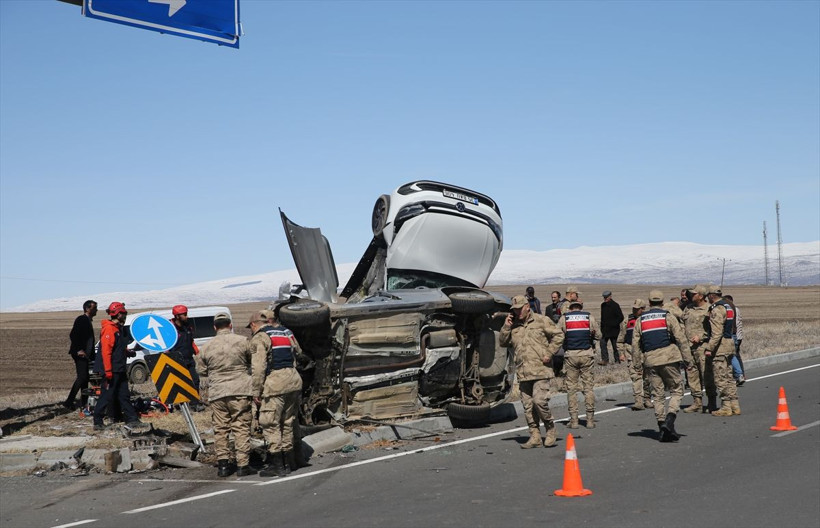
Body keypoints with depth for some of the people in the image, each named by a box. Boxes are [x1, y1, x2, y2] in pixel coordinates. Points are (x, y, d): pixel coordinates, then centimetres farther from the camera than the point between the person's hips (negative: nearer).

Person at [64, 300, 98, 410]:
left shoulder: (88, 321, 19)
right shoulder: (81, 319, -10)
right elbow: (73, 335, -19)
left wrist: (91, 355, 19)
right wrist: (79, 350, -21)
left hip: (86, 354, 10)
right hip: (80, 354, -10)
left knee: (85, 378, 11)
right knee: (82, 377, -16)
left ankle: (84, 403, 15)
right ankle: (69, 401, -15)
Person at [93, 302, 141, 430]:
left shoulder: (117, 328, 16)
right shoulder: (109, 329, -15)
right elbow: (105, 351, -21)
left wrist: (127, 352, 10)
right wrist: (108, 372, -24)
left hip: (120, 370, 10)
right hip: (112, 370, -10)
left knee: (124, 395, 11)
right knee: (107, 396, -5)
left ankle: (132, 419, 14)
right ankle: (97, 422, 2)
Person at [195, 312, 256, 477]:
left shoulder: (206, 348, 7)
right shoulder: (242, 341, -1)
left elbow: (202, 372, 13)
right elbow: (254, 363, 9)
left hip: (217, 393, 2)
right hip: (240, 390, -2)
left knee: (220, 429, 9)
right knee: (241, 428, 0)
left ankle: (223, 464, 9)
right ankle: (243, 465, -1)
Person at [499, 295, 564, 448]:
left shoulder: (541, 320, 1)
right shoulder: (513, 325, 14)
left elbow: (558, 335, 1)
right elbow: (502, 342, 12)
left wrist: (549, 353, -7)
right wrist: (506, 326, -1)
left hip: (541, 371, -5)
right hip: (523, 373, 5)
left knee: (539, 401, -15)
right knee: (528, 406, 5)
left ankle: (550, 429, 7)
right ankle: (535, 437, 11)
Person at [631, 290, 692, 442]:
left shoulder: (640, 320, 11)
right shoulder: (668, 317, 0)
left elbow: (635, 343, 8)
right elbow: (680, 338, -6)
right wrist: (687, 356, -2)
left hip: (651, 360, 4)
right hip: (669, 358, -3)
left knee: (658, 395, 10)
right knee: (676, 390, 3)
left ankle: (662, 427, 8)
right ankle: (669, 421, -16)